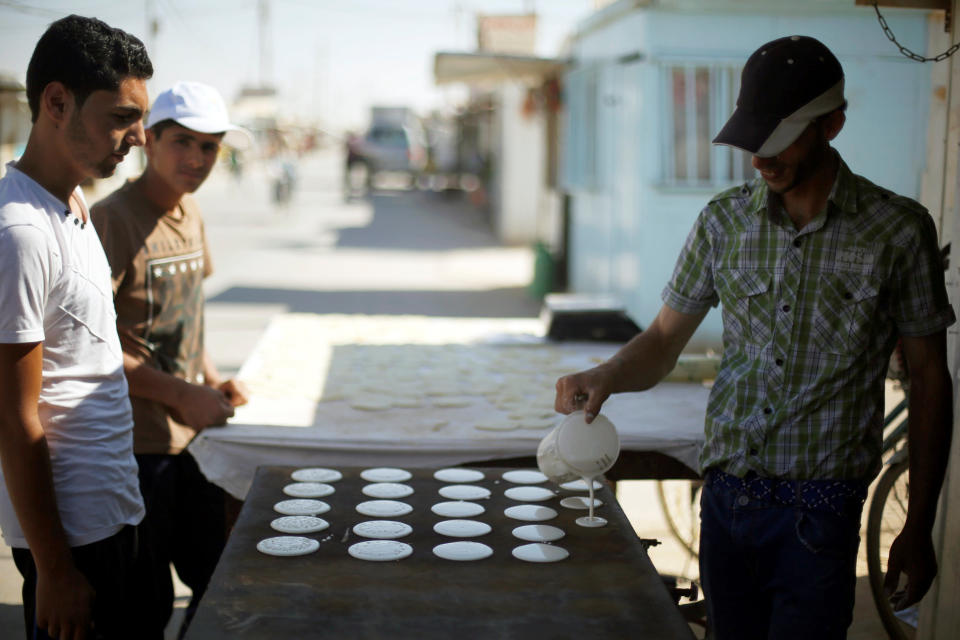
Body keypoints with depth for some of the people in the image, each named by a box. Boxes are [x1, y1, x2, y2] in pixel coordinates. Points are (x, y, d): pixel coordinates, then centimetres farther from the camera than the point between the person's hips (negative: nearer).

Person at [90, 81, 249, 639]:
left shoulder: (190, 214, 8)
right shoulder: (112, 219, -18)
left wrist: (212, 380, 5)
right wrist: (182, 394, -19)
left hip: (190, 437, 8)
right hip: (135, 446, -8)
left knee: (220, 576, 19)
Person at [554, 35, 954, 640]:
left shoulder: (898, 231, -5)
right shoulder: (725, 220, 4)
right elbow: (663, 342, 9)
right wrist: (606, 376, -15)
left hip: (820, 513, -3)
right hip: (726, 494, 4)